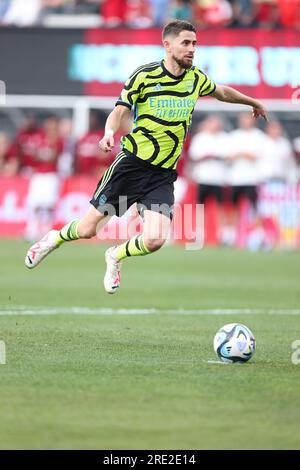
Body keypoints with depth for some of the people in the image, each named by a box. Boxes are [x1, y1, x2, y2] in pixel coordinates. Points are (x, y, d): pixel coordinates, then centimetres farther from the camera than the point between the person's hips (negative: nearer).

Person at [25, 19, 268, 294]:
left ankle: (116, 257, 16)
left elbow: (222, 92, 26)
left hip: (164, 175, 3)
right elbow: (120, 111, -8)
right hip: (132, 164, -3)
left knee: (155, 240, -17)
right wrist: (110, 132, -29)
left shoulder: (196, 79, 5)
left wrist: (254, 102, 38)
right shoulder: (145, 75, -7)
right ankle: (55, 239, 34)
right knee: (88, 229, -1)